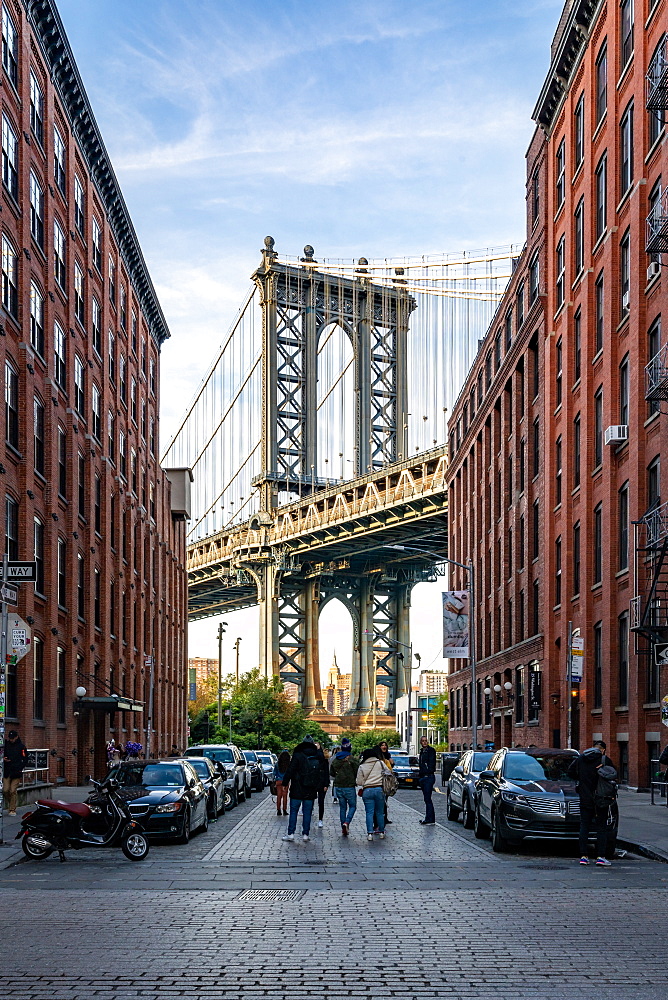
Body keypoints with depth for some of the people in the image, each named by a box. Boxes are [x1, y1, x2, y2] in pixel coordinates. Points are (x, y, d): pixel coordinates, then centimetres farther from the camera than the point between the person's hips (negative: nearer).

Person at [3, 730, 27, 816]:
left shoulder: (21, 746, 0)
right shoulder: (5, 744, 7)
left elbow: (24, 760, 2)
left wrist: (19, 769, -9)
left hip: (16, 773, -3)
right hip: (6, 772, 3)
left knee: (13, 791, -5)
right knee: (5, 790, -4)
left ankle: (12, 810, 3)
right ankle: (8, 805, 22)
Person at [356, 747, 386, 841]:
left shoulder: (361, 767, 1)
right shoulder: (380, 763, 1)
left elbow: (359, 782, 2)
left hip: (367, 791, 0)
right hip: (379, 789, 0)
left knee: (369, 812, 2)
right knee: (380, 812, 11)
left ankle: (370, 833, -4)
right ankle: (381, 832, 18)